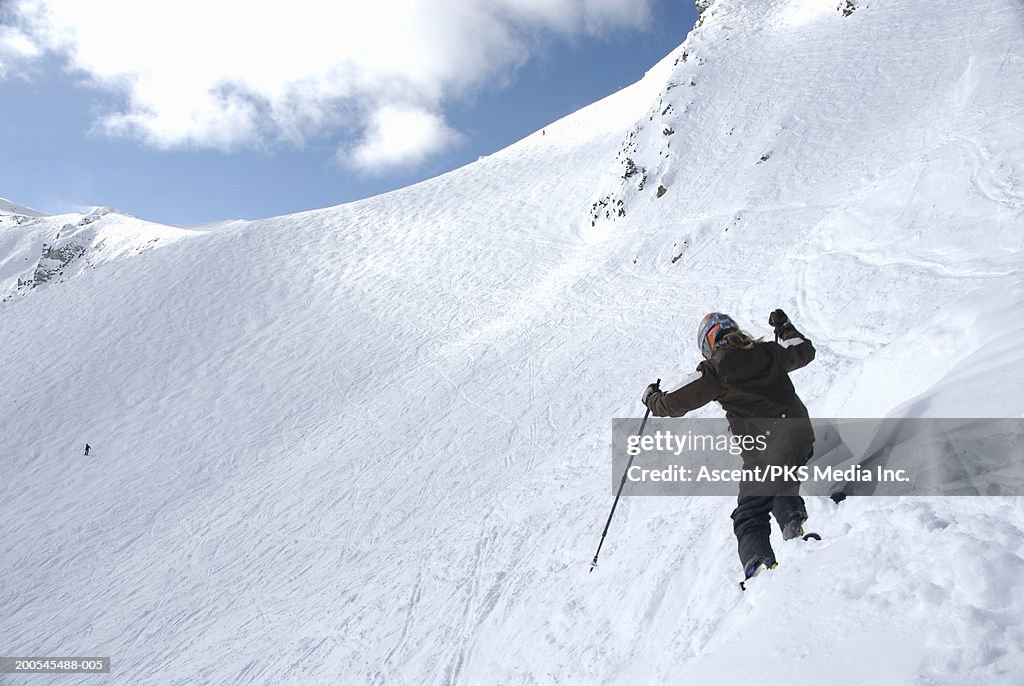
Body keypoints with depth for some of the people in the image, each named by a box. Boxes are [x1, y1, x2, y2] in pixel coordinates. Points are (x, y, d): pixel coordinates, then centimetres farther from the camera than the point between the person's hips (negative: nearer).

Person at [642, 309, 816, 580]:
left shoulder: (715, 370, -4)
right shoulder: (768, 352, 11)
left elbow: (675, 404, 1)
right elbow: (805, 351, 32)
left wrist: (652, 399, 22)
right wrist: (785, 327, 49)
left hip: (764, 453, -5)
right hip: (801, 437, 6)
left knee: (750, 517, 5)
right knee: (783, 491, 30)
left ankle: (760, 562, -18)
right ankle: (794, 520, 2)